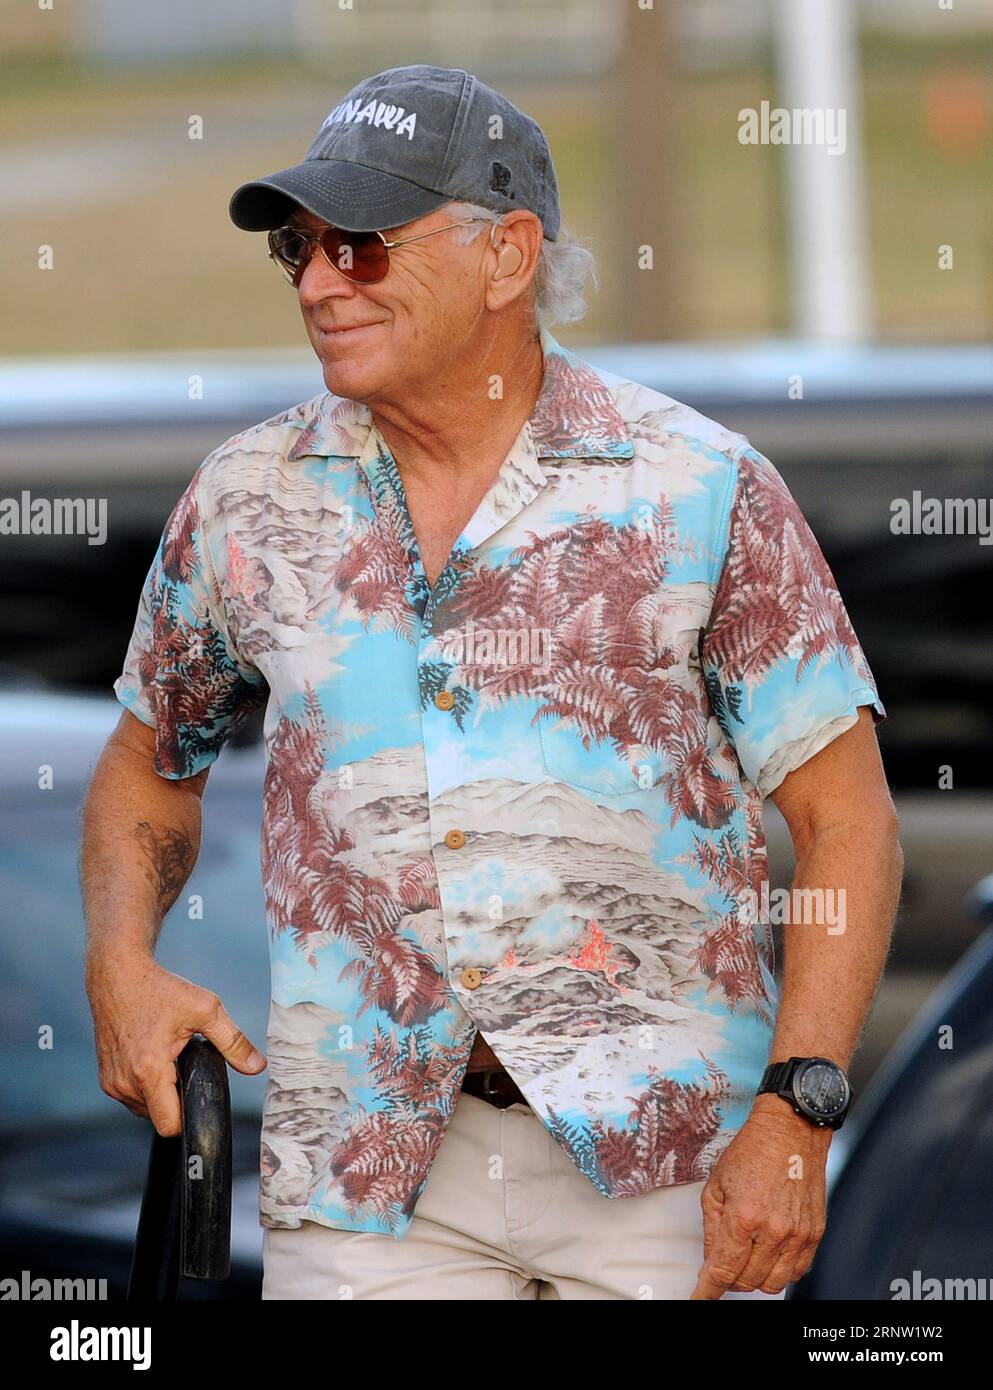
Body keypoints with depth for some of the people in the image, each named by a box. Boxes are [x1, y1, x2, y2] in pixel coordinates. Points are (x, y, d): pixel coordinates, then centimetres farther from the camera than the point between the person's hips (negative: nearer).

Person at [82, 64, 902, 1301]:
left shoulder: (705, 488, -1)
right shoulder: (247, 500, 8)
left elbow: (846, 819, -1)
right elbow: (150, 766, 23)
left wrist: (796, 1113, -11)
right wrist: (121, 967, 3)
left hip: (665, 1158, -2)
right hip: (366, 1182, 2)